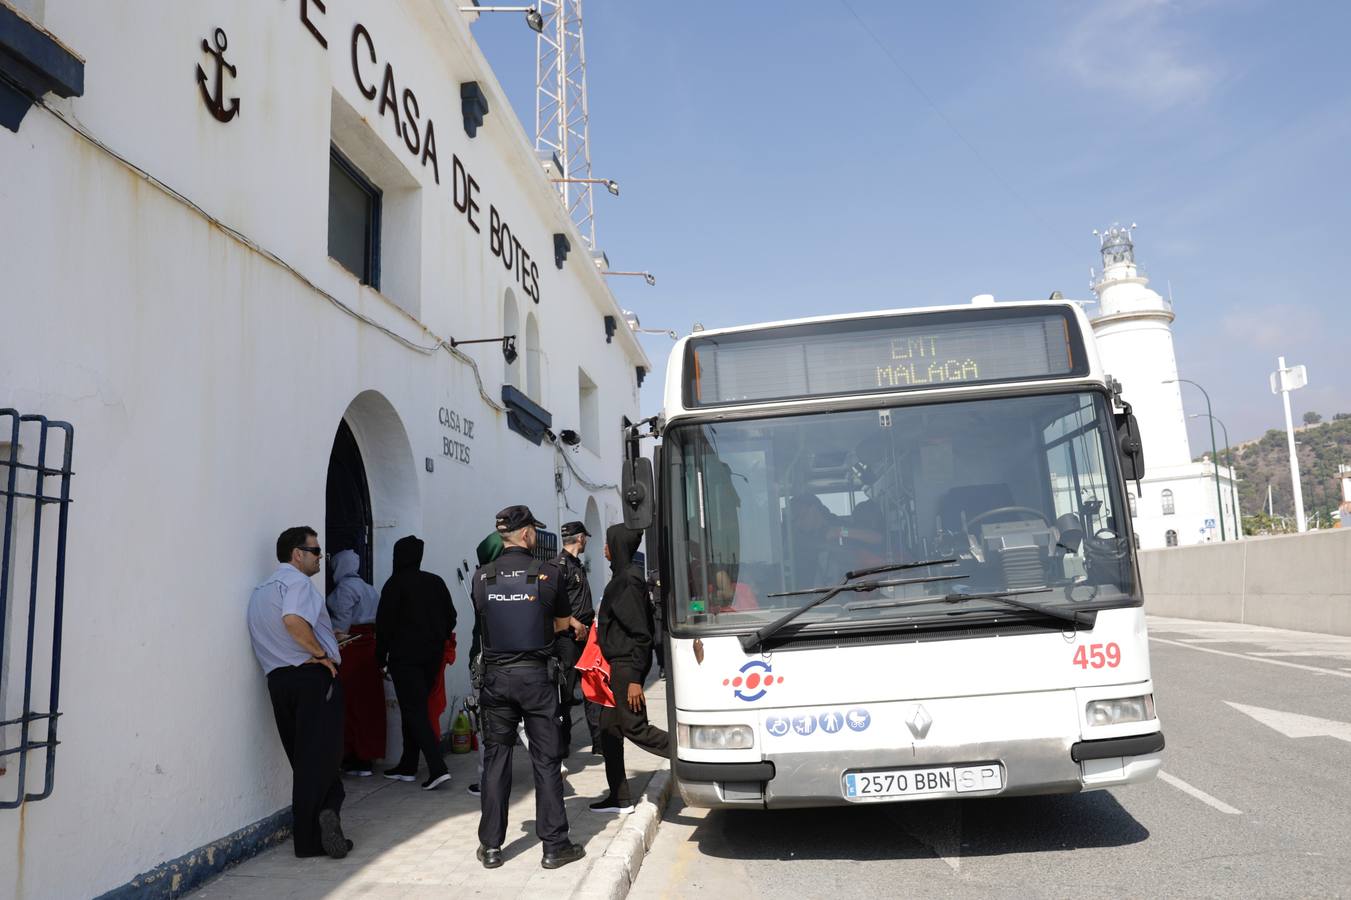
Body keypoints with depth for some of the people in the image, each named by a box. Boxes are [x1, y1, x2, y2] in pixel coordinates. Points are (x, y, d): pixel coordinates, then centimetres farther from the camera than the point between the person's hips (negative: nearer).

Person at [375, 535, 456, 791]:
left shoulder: (395, 584, -8)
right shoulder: (436, 582, 9)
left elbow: (384, 623, -8)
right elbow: (450, 617, 12)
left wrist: (381, 657, 0)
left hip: (405, 657, -6)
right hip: (432, 657, 6)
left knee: (414, 711, -7)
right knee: (415, 709, 16)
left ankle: (438, 768, -17)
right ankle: (407, 767, 22)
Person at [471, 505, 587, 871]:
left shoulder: (482, 577, -1)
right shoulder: (544, 574, -7)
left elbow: (484, 618, 11)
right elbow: (562, 621, 4)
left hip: (496, 676, 3)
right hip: (536, 675, -2)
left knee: (495, 758, 12)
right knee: (546, 761, 5)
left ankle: (491, 846, 17)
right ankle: (554, 846, 10)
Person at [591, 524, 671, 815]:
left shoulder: (628, 580, -17)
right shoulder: (623, 576, 12)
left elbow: (640, 633, -20)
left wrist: (634, 679, -21)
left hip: (626, 665, -10)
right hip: (620, 664, 10)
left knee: (635, 728, -7)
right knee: (609, 727, 13)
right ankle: (619, 798, 20)